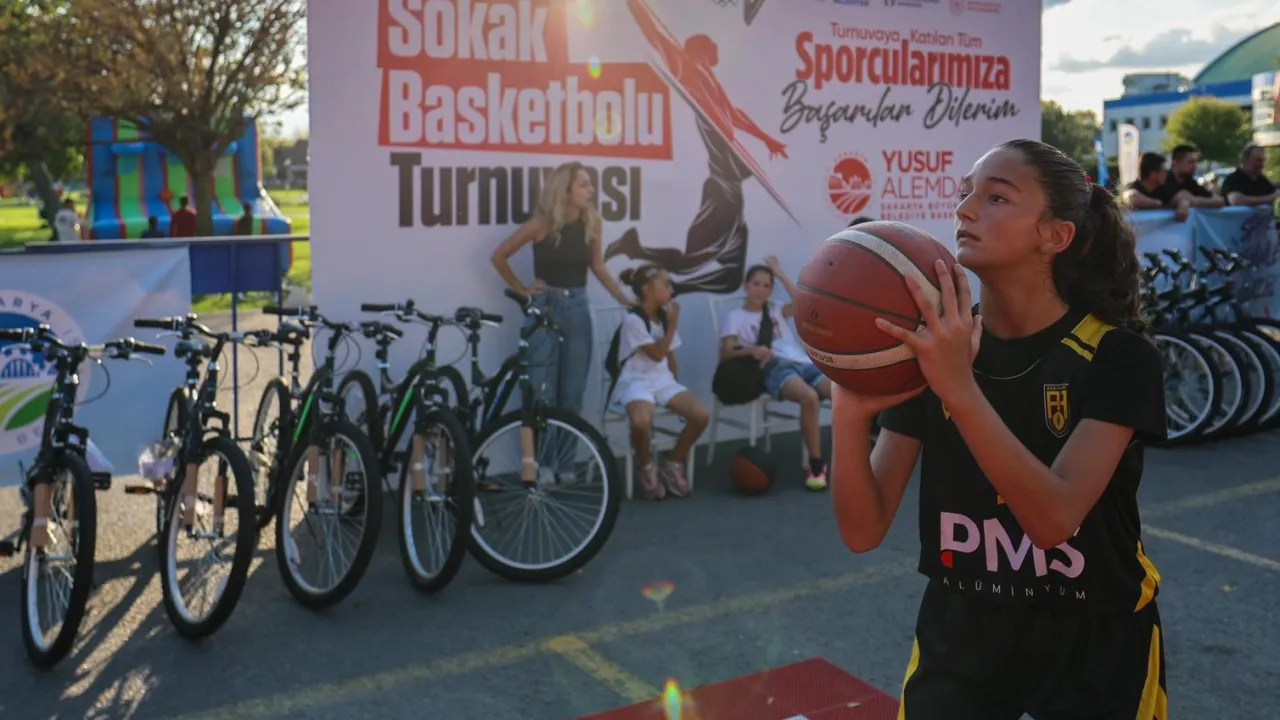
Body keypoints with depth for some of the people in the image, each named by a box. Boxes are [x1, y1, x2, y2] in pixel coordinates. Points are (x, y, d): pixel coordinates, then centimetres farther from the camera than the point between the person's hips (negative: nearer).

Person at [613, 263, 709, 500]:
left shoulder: (665, 316, 11)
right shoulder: (633, 320, -13)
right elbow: (657, 354, -16)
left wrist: (676, 385, 9)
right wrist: (673, 324, -15)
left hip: (664, 380, 7)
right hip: (637, 382, -7)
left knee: (701, 415, -16)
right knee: (641, 422, -37)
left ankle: (673, 464, 7)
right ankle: (648, 468, -5)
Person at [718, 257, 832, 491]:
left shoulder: (776, 309, 29)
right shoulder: (735, 316, 16)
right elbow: (725, 354, 2)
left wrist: (781, 274, 13)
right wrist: (752, 351, -18)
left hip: (804, 362, 5)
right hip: (776, 368, -5)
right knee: (809, 397, -38)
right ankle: (816, 464, -25)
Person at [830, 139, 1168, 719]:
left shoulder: (1116, 356, -16)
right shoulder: (930, 346, -8)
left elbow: (1054, 518, -30)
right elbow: (864, 531, -14)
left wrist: (959, 389, -41)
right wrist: (850, 413, -31)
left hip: (1092, 642, -2)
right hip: (961, 632, 3)